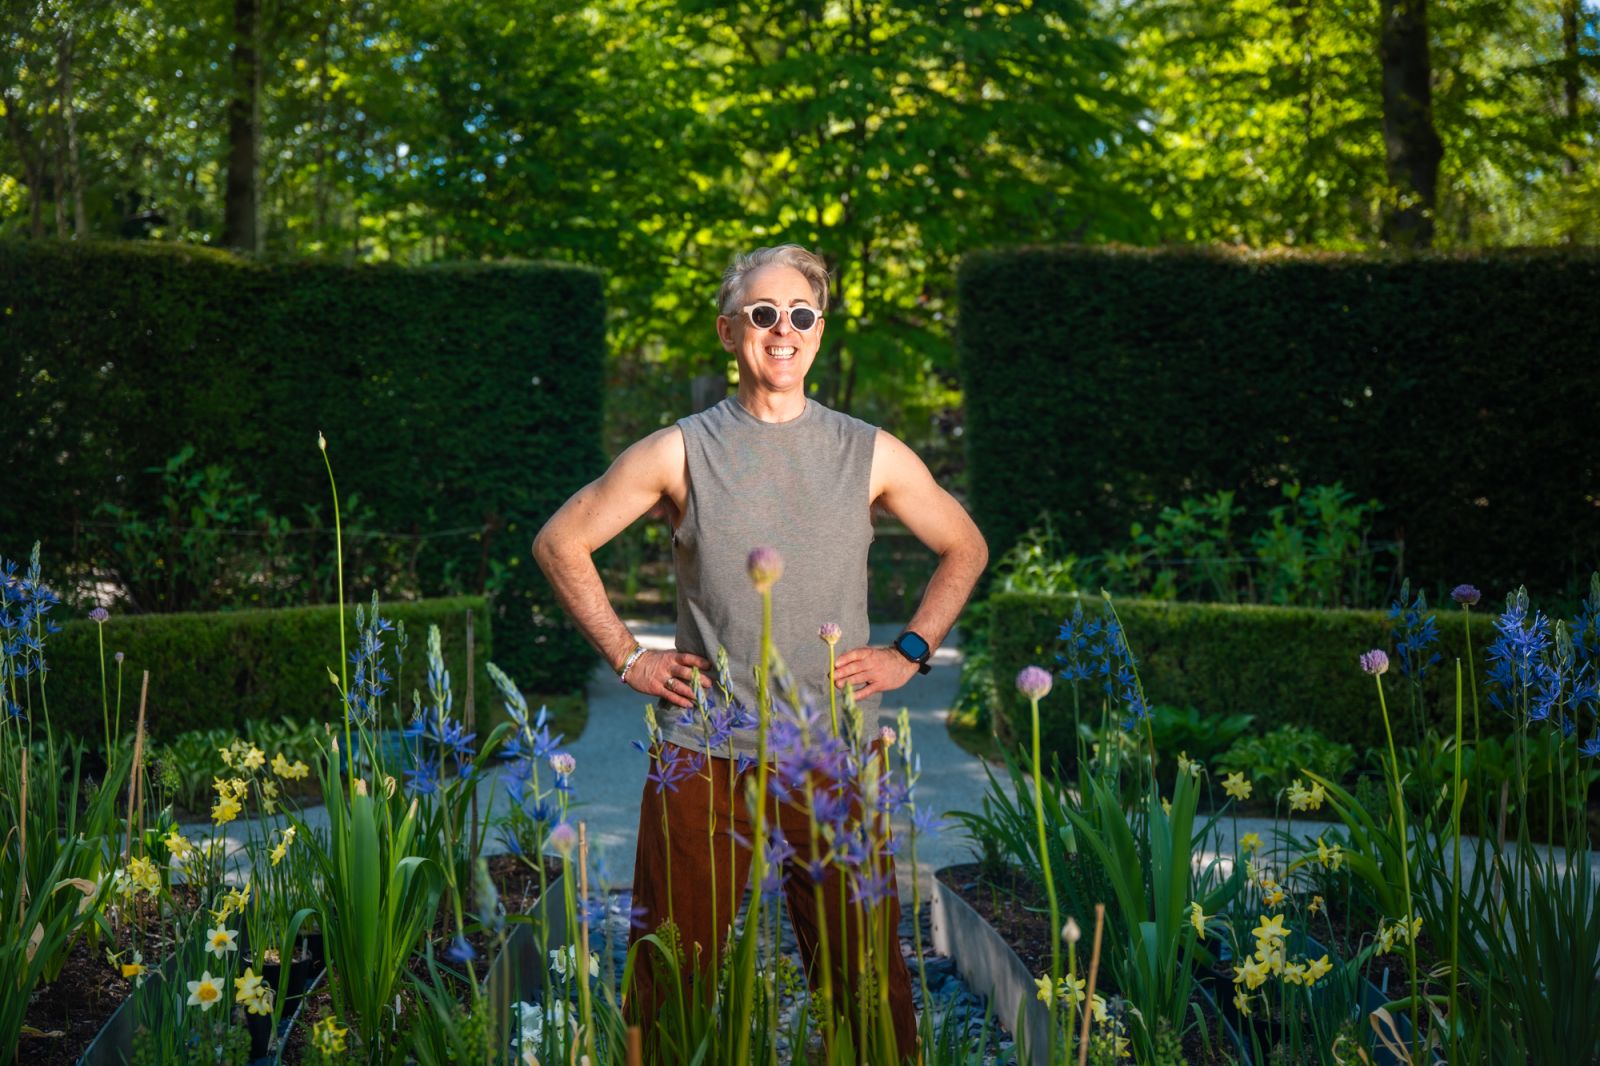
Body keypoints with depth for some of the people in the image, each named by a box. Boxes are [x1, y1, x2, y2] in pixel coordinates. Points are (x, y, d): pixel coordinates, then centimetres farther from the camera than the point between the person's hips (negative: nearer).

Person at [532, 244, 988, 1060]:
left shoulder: (871, 456, 7)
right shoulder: (678, 454, 3)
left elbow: (964, 548, 20)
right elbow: (560, 542, 10)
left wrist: (910, 653, 8)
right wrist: (626, 658, 4)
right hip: (702, 757, -1)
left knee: (865, 977, 2)